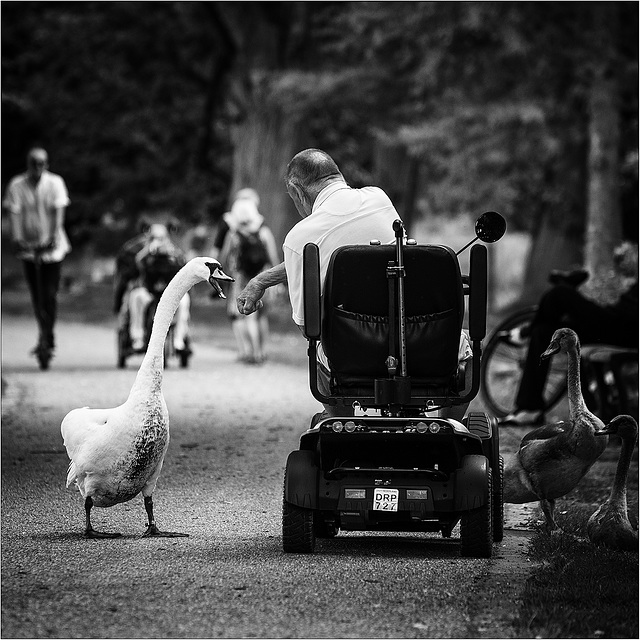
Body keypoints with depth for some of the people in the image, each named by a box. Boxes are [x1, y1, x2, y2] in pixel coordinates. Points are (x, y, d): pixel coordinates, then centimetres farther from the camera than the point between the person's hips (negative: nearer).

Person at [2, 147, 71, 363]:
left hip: (52, 247, -2)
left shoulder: (55, 183, -7)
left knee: (49, 295, -9)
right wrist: (17, 240, -27)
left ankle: (47, 340, -2)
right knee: (36, 296, 9)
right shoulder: (16, 185, -5)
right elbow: (15, 214, -12)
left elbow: (58, 212, -14)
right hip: (28, 247, 2)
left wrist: (52, 237, -28)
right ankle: (45, 336, 27)